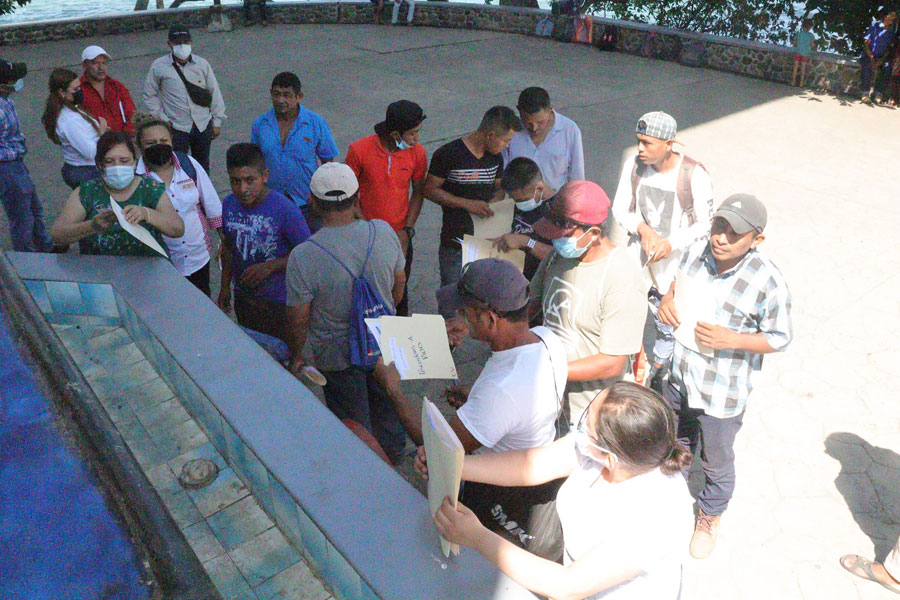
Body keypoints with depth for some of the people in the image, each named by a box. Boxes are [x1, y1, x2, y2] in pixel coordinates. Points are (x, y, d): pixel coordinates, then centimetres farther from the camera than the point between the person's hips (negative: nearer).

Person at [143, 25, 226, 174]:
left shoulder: (202, 64, 1)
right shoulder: (158, 66, -4)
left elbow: (214, 92, 6)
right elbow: (150, 95, 4)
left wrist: (217, 121, 5)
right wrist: (162, 119, -4)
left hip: (203, 124, 3)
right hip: (176, 127, -2)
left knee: (202, 166, 16)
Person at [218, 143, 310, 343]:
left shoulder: (285, 210, -23)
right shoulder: (228, 204, -5)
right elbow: (228, 247, 10)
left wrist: (270, 267, -24)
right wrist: (225, 286, 15)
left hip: (279, 302, -5)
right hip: (243, 298, 5)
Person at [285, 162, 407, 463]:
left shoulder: (303, 256, -28)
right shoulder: (383, 231, -17)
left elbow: (298, 320, -17)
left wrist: (296, 355, 2)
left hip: (337, 356, -4)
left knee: (354, 423, 19)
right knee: (385, 400, 30)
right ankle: (393, 450, 54)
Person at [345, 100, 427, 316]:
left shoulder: (417, 153, -9)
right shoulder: (359, 150, -15)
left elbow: (418, 191, 4)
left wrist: (408, 230, -5)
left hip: (399, 236, 2)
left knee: (399, 291, 15)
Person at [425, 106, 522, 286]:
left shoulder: (495, 157, 6)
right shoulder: (448, 154, -14)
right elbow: (430, 189, -11)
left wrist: (492, 203, -8)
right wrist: (468, 204, -20)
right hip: (455, 244, -5)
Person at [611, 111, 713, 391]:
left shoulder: (694, 176, -17)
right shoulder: (634, 166, -6)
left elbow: (706, 224, -10)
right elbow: (619, 209, 1)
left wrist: (671, 242, -26)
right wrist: (643, 229, -19)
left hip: (675, 263, -3)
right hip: (638, 256, 3)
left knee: (668, 326, 10)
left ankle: (656, 377, 34)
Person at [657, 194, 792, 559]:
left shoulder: (767, 282, -23)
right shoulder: (696, 254, -10)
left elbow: (780, 338, -13)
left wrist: (730, 339, -27)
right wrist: (667, 298, -13)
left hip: (722, 393, -4)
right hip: (680, 377, 5)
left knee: (716, 463, 18)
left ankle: (710, 517, 48)